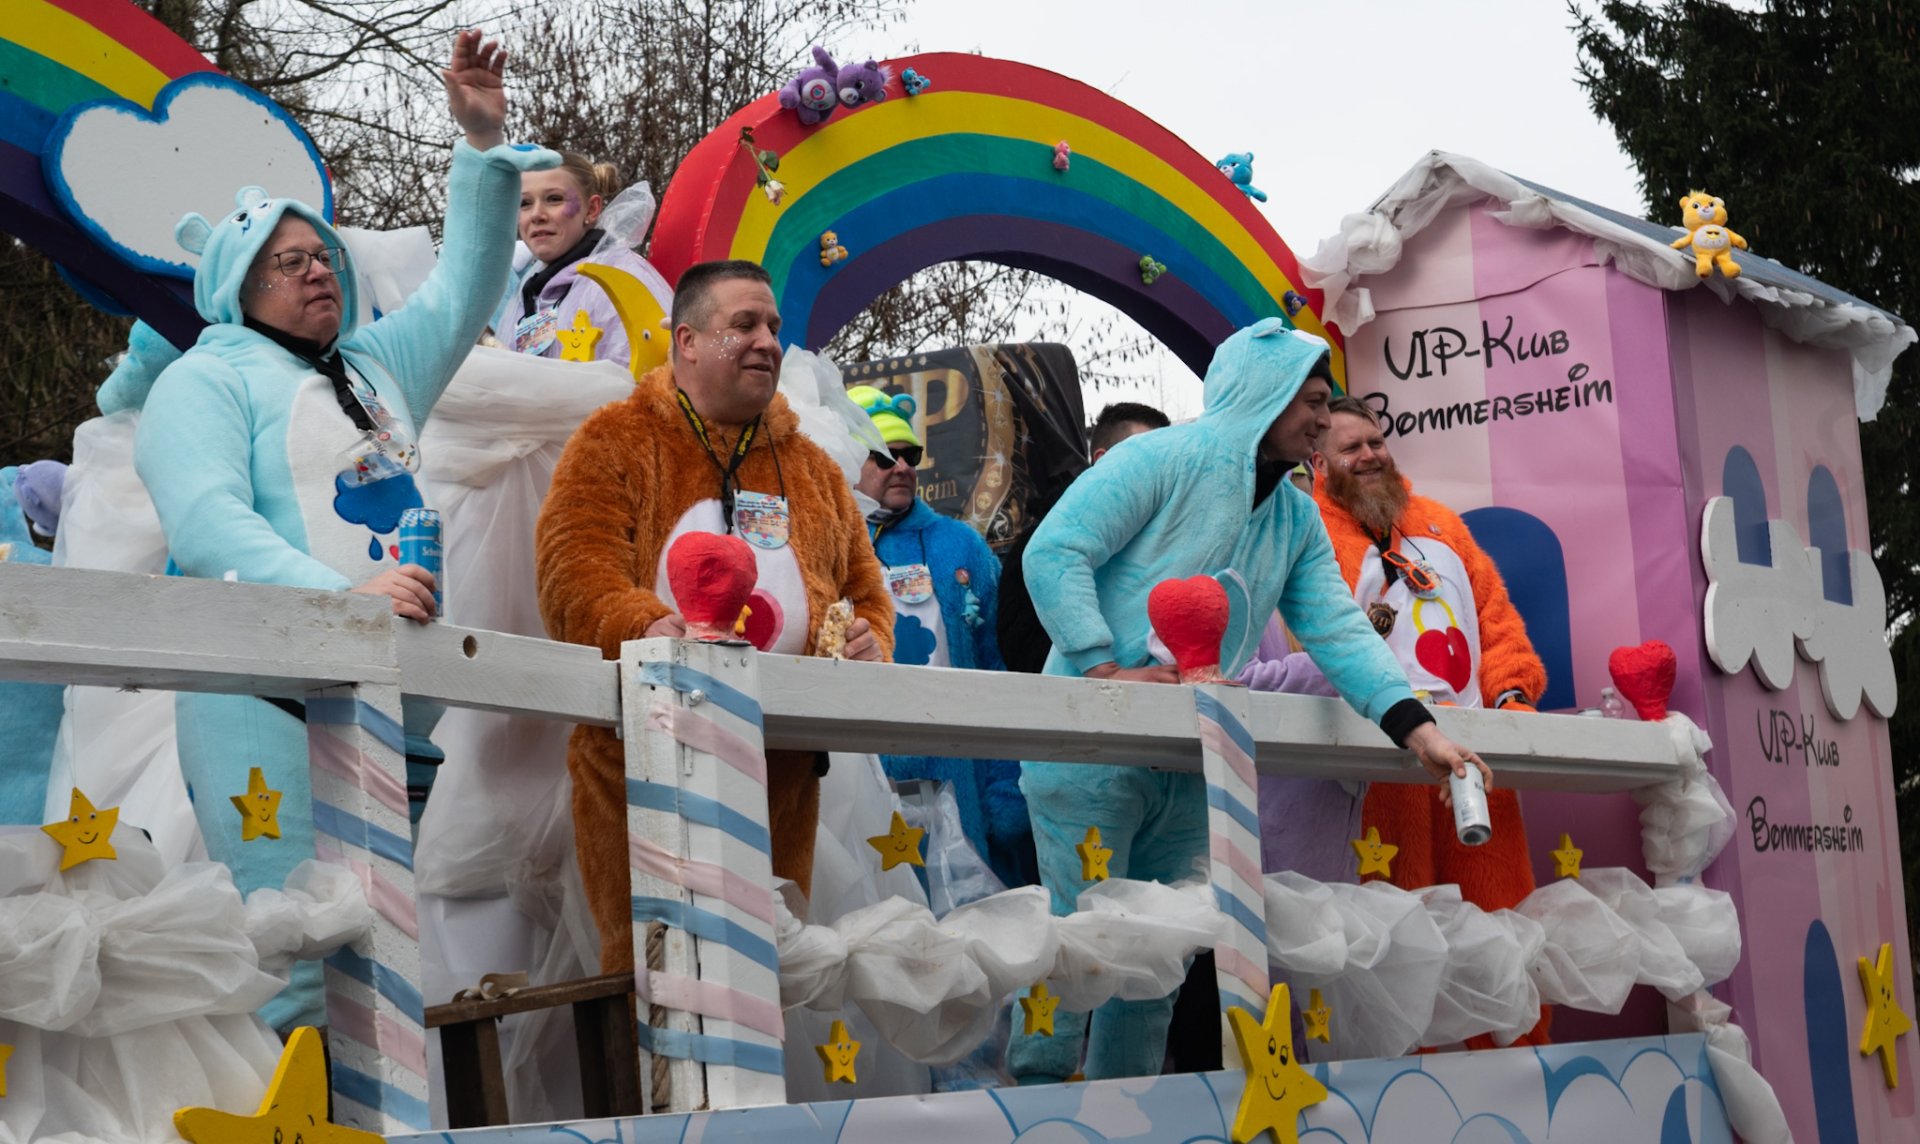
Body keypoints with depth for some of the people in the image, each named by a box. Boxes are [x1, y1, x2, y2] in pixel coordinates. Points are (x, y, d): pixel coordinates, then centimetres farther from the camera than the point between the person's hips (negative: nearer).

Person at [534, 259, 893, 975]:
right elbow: (573, 570, -8)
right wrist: (643, 627, -29)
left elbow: (862, 584, 24)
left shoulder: (810, 466, 22)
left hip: (782, 768, 5)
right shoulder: (616, 442, 5)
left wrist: (867, 641, -1)